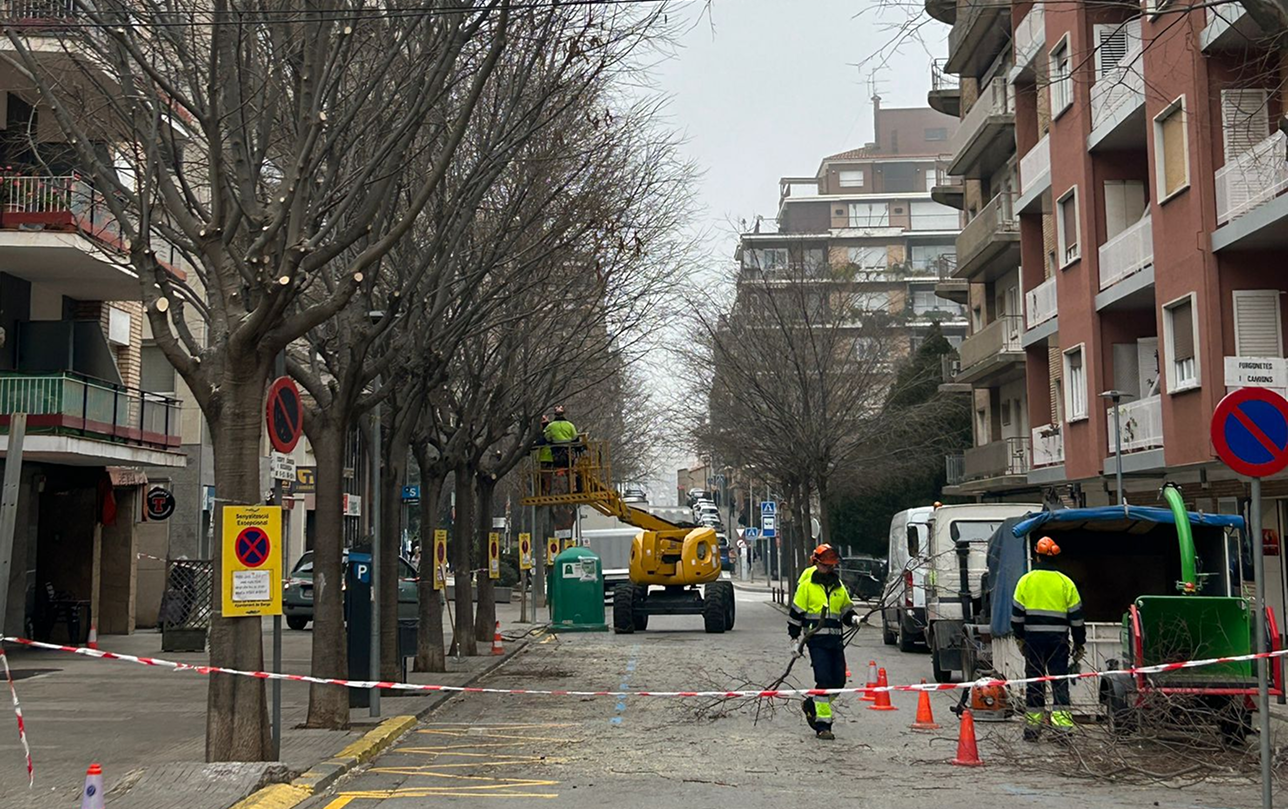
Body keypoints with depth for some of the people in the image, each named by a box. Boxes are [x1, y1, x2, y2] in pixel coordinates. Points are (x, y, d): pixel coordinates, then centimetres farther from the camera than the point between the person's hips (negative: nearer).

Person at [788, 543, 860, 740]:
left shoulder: (839, 587, 16)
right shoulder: (807, 586, 1)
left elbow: (846, 611, 22)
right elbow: (795, 613, 3)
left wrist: (854, 619, -1)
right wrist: (795, 640, 1)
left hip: (835, 639, 5)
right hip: (816, 639, -5)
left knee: (839, 681, 3)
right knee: (824, 680, -12)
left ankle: (811, 705, 28)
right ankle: (822, 725, -7)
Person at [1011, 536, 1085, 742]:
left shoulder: (1025, 581, 1)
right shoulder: (1066, 583, 1)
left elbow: (1016, 613, 4)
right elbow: (1076, 616, 4)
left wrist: (1020, 638, 15)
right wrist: (1079, 643, 12)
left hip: (1033, 638, 1)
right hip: (1059, 639, 0)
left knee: (1034, 679, 7)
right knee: (1060, 680, 2)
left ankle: (1032, 726, 11)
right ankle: (1062, 724, -6)